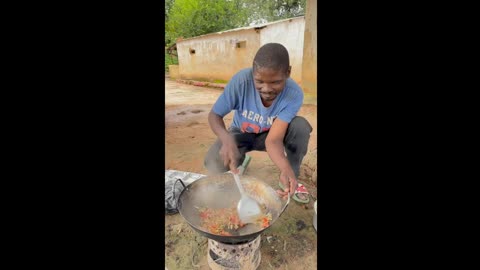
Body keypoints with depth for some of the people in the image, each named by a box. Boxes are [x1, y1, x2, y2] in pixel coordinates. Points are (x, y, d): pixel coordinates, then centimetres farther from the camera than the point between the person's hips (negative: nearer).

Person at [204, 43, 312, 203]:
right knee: (214, 165, -28)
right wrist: (227, 139, -45)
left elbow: (273, 139, -33)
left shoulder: (294, 94, -29)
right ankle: (241, 159, 9)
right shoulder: (241, 80, -31)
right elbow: (214, 115, -24)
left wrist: (286, 169, -52)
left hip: (267, 135, 1)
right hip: (241, 134, 0)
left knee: (301, 126, -28)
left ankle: (293, 177, -3)